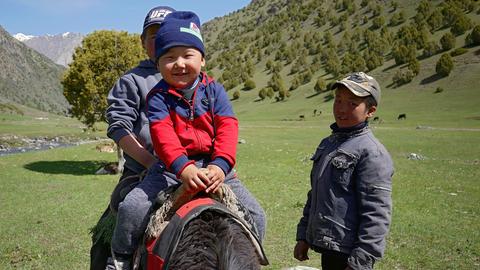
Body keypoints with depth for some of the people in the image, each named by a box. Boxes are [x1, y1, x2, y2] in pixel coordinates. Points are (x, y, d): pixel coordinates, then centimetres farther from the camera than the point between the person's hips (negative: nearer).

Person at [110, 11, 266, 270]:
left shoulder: (214, 90, 2)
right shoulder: (158, 96, -2)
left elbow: (227, 128, -9)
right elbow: (162, 134, -18)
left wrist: (220, 164, -26)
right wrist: (183, 168, -36)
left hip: (213, 164, 2)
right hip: (172, 166, -1)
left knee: (256, 215, -3)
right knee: (131, 208, -16)